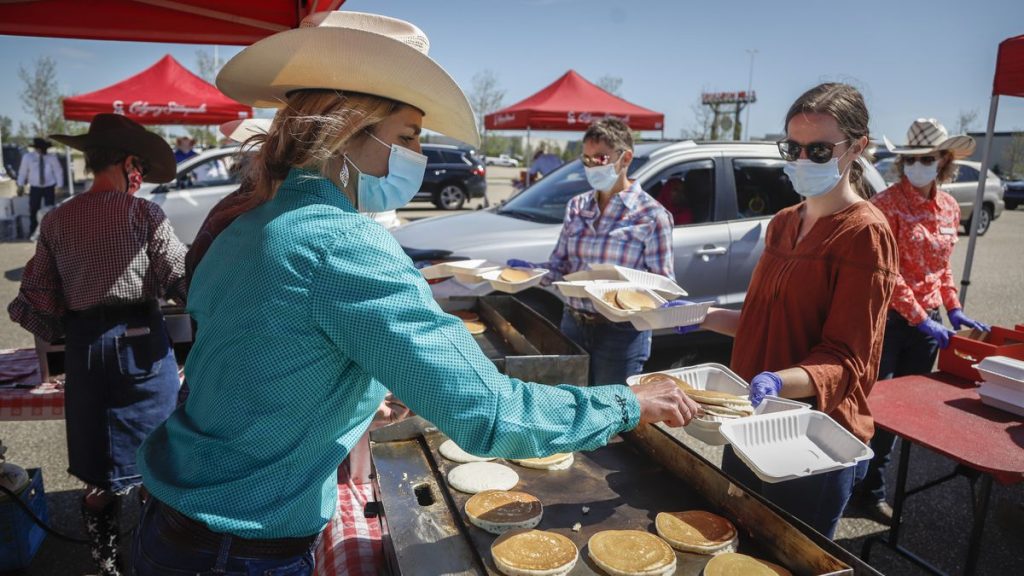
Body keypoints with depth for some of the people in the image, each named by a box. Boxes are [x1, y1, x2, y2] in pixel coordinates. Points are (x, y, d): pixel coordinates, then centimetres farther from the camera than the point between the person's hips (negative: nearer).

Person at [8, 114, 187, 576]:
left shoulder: (56, 221, 3)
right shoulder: (143, 213, -10)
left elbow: (36, 298, 6)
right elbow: (181, 279, -14)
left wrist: (56, 333, 22)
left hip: (82, 345, 4)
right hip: (139, 341, -4)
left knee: (95, 467, 16)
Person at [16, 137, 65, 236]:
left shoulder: (52, 158, -6)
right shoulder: (28, 157, -4)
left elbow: (58, 172, -2)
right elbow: (22, 172, 5)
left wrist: (59, 186, -7)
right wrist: (20, 186, 7)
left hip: (49, 188, -1)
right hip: (35, 188, 1)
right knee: (33, 211, 2)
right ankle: (33, 234, 12)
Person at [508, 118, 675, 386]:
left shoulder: (652, 215, -9)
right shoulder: (576, 207, 5)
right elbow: (559, 266, 7)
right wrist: (530, 270, -12)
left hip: (621, 333, -4)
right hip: (573, 324, 5)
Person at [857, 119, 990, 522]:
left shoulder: (949, 208, 8)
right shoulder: (887, 204, -12)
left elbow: (941, 266, 18)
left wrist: (953, 310, 11)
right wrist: (921, 320, -17)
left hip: (927, 321, 7)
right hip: (890, 319, -7)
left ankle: (873, 484, 27)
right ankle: (871, 488, 17)